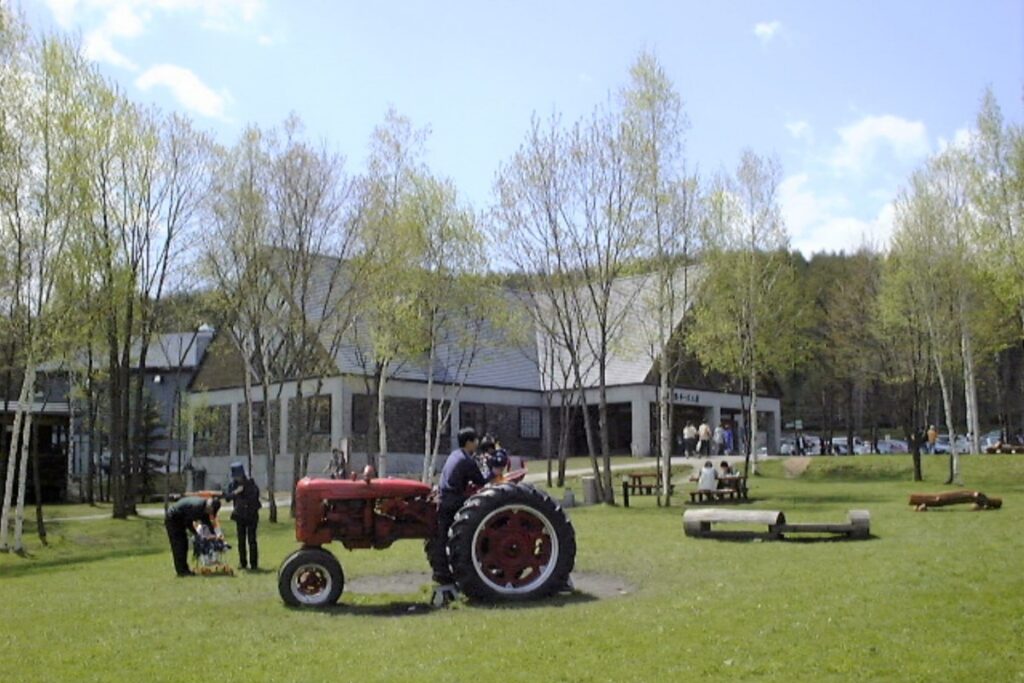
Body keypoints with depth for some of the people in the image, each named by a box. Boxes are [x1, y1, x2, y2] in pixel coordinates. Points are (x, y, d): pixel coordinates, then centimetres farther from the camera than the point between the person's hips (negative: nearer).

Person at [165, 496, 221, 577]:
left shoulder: (204, 507, -4)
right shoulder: (197, 506, -32)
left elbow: (207, 522, 5)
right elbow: (188, 523, -24)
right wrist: (196, 534, -13)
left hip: (179, 520, 9)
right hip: (172, 519, -9)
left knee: (184, 545, 9)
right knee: (178, 546, -9)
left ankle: (184, 569, 13)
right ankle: (181, 571, -7)